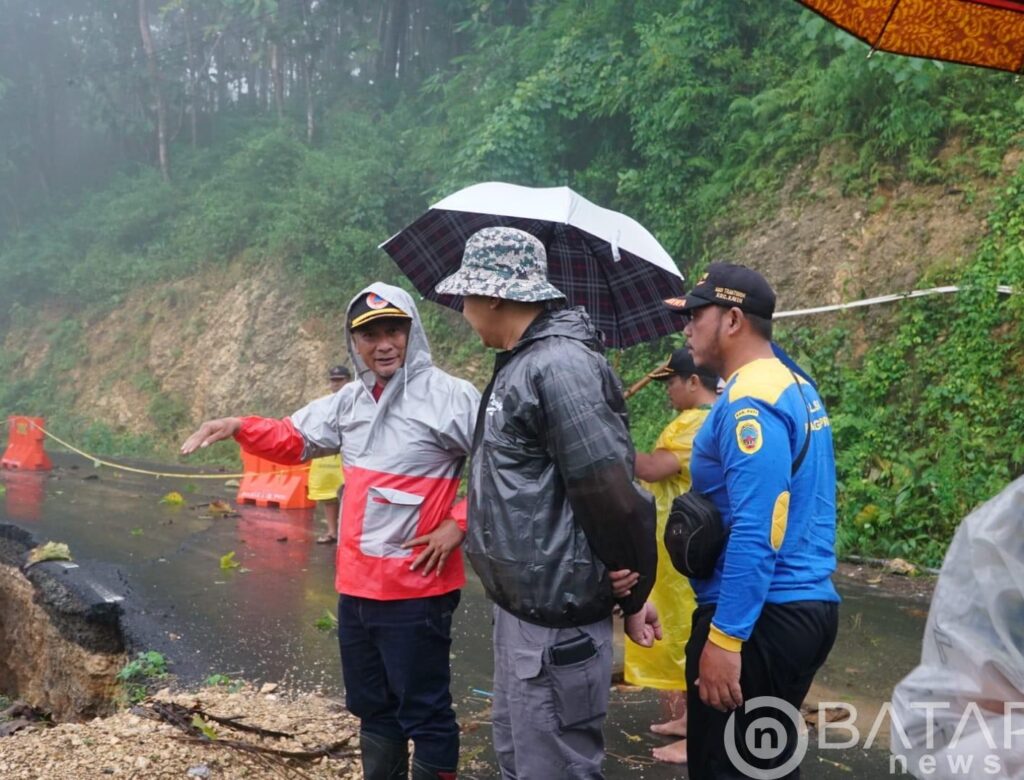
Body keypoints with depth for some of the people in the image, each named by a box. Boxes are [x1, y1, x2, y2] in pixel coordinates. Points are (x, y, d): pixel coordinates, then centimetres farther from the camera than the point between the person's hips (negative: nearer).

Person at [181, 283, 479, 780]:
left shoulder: (447, 395, -15)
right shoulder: (350, 400, 9)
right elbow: (295, 439, 18)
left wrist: (460, 523, -17)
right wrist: (238, 427, 2)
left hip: (416, 590, -8)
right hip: (356, 586, 8)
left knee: (424, 715, 5)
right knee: (373, 708, 22)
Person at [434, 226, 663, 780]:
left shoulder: (559, 365, -21)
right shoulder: (521, 363, 12)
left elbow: (612, 495, -23)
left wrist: (634, 595, -13)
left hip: (555, 619, -10)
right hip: (520, 605, 10)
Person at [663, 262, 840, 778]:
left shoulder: (751, 402, -18)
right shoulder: (792, 383, 12)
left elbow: (756, 534, -25)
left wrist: (724, 637, -24)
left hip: (761, 616, -10)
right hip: (805, 604, 10)